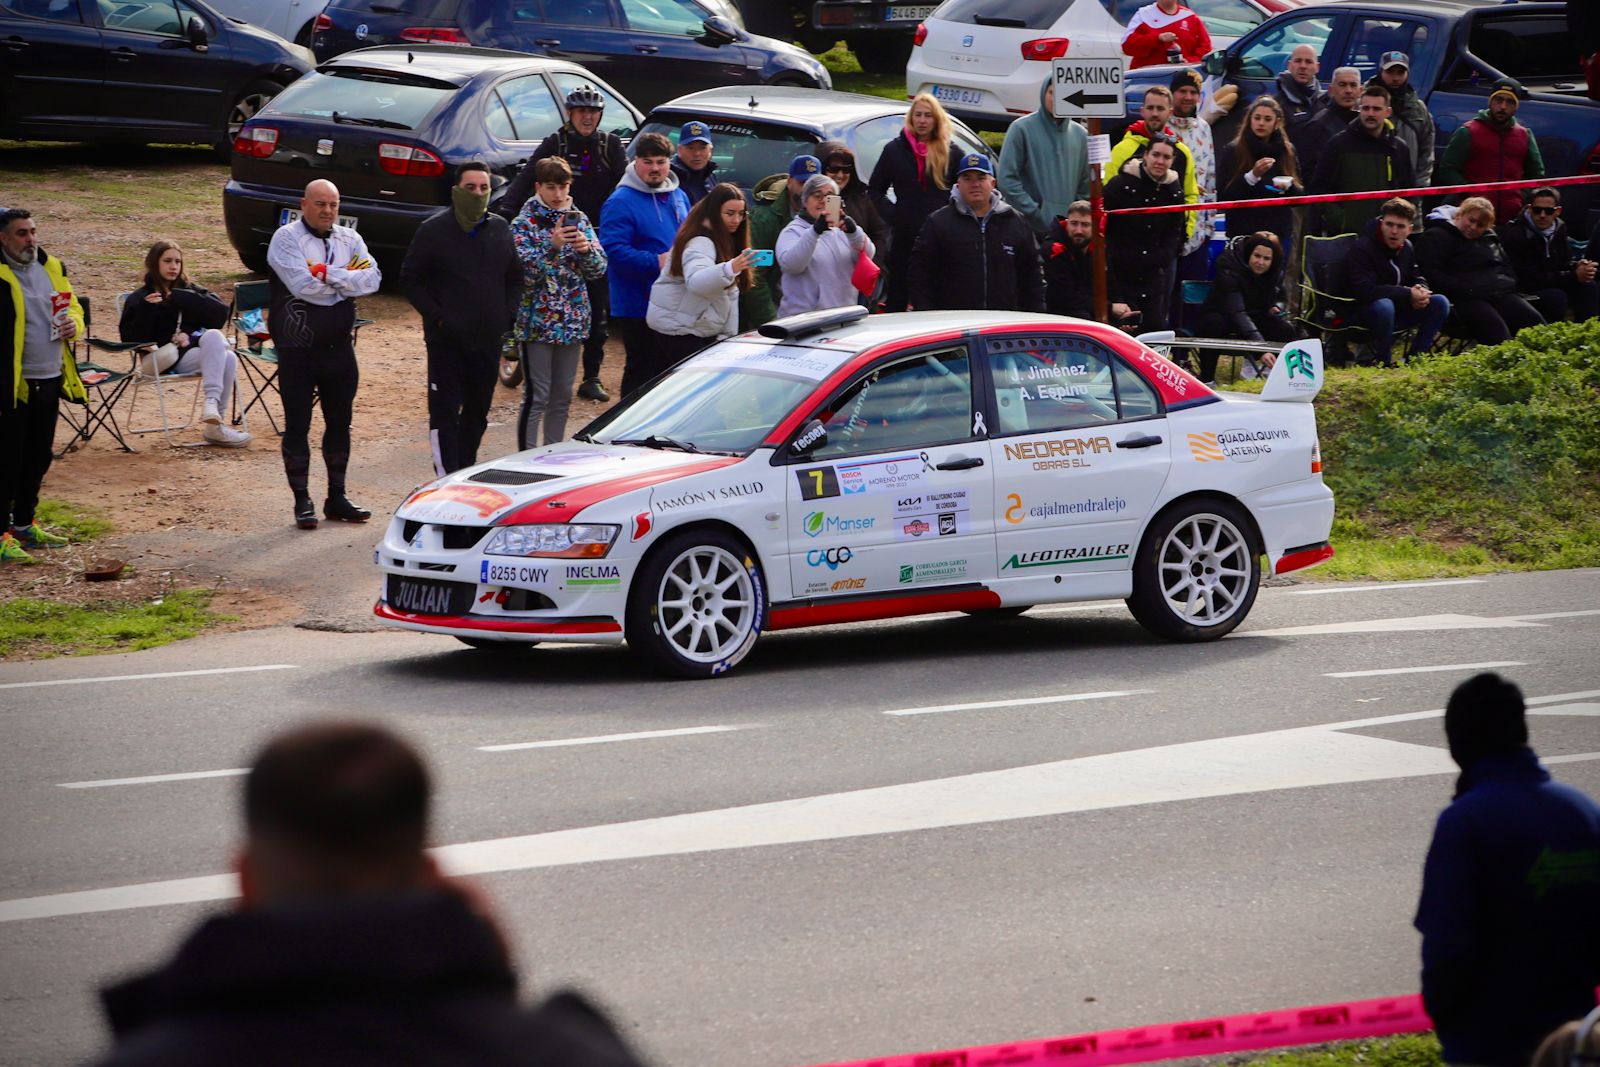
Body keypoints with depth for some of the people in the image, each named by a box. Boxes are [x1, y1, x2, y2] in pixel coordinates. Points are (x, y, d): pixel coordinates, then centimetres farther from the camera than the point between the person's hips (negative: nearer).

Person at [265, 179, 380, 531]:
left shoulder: (349, 239, 8)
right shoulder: (286, 238, -7)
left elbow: (373, 279, -8)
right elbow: (303, 286, -22)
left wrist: (330, 275, -18)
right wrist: (346, 284, -9)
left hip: (338, 346, 5)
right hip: (298, 347, -5)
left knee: (340, 422, 11)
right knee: (297, 425, 1)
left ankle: (337, 496, 21)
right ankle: (302, 500, 8)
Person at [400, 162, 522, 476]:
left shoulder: (500, 229, 9)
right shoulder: (434, 231, -4)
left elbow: (515, 277, 18)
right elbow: (410, 280, -2)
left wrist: (508, 315, 4)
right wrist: (436, 317, -11)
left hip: (488, 340, 5)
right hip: (446, 341, -5)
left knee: (478, 413, 13)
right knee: (445, 414, -7)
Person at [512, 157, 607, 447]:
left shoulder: (579, 219, 8)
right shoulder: (525, 223, -6)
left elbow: (599, 268, 5)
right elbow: (524, 271, -16)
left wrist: (586, 249, -16)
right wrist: (552, 246, -28)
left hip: (571, 322, 5)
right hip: (537, 322, -5)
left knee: (562, 396, 11)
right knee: (536, 396, -4)